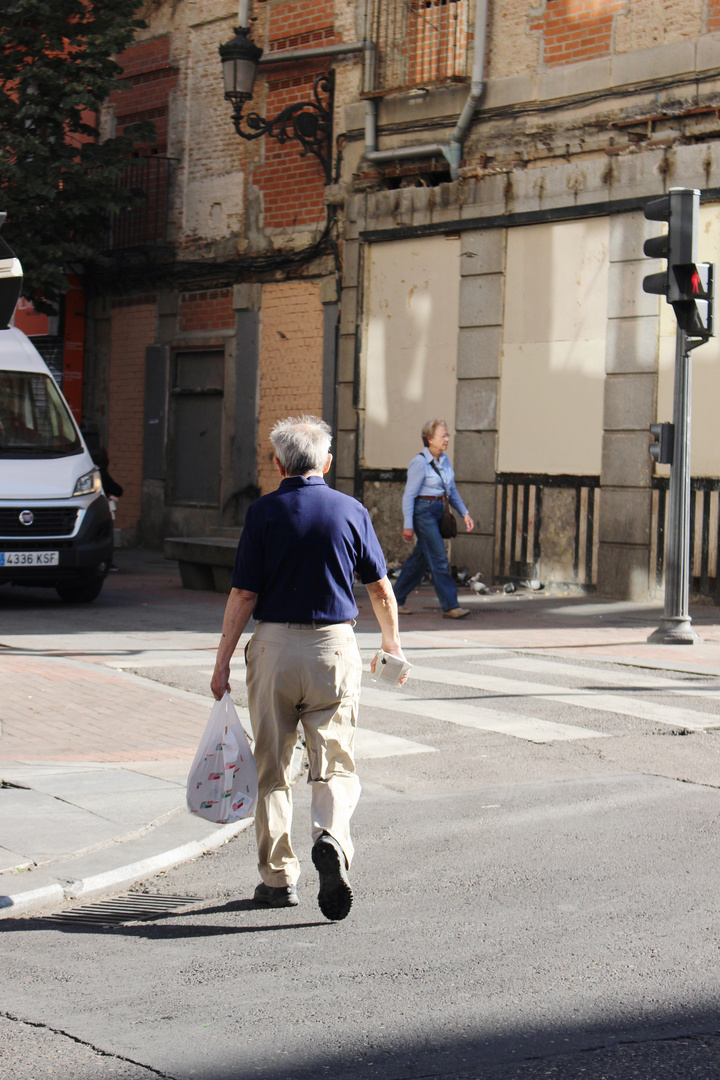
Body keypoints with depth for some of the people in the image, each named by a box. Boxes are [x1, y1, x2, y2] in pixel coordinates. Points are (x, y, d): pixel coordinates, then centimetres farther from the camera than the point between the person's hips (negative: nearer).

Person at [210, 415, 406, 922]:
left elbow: (243, 595, -6)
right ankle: (332, 839, -23)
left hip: (274, 647, -1)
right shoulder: (351, 510, 1)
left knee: (272, 769, 11)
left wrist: (224, 660, 1)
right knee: (336, 765, 5)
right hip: (335, 648, 1)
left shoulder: (265, 512, -4)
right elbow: (381, 589, 6)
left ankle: (278, 878, 15)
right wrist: (392, 643, 22)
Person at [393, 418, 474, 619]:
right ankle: (450, 606, -9)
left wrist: (464, 513, 12)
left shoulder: (444, 460, 11)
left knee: (419, 559, 11)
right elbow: (409, 495, -12)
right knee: (439, 559, -10)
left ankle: (396, 600, 21)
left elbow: (452, 491, 20)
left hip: (438, 512, 8)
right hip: (423, 511, -8)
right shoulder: (420, 462, -13)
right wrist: (407, 525, -13)